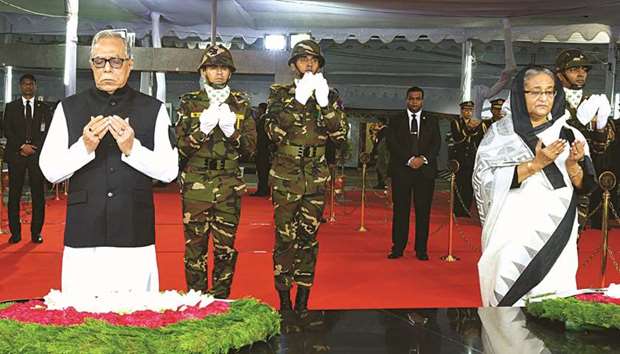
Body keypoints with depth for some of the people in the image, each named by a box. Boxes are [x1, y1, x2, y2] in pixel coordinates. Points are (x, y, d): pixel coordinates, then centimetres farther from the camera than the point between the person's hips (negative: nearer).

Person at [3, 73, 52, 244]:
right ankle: (15, 233, 4)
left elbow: (47, 132, 5)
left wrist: (33, 148, -7)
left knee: (38, 195, -2)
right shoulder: (11, 107, 12)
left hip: (38, 155, 0)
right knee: (14, 194, -1)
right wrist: (22, 146, -10)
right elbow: (7, 130, 3)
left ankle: (36, 232, 4)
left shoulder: (44, 108, 12)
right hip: (16, 155, 0)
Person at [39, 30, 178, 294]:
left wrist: (132, 149, -14)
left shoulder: (153, 110, 8)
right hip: (83, 239, 1)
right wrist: (84, 147, -13)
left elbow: (169, 170, 1)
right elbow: (50, 171, 4)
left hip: (135, 237, 0)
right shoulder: (68, 109, 10)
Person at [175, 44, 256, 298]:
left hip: (229, 187, 1)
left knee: (225, 246, 2)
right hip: (196, 186, -1)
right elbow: (181, 147, 1)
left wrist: (232, 131, -10)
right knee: (195, 244, 0)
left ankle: (220, 299, 14)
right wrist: (202, 129, -14)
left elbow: (250, 148, 7)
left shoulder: (241, 104, 11)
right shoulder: (189, 103, 7)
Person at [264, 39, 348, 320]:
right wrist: (298, 100, -18)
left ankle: (303, 302, 16)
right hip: (286, 177, -2)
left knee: (308, 238, 7)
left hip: (316, 178, 2)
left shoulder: (329, 96, 8)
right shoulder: (280, 94, 2)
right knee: (285, 239, 0)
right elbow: (273, 131, -12)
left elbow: (341, 135, -3)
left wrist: (324, 102, -13)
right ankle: (284, 302, 10)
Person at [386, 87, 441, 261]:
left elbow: (436, 144, 4)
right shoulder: (396, 121, 10)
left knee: (423, 211, 0)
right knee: (400, 210, 0)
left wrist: (423, 158, -14)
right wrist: (409, 159, -13)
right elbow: (392, 143, -2)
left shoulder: (431, 122, 14)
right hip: (401, 170, -1)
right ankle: (398, 248, 5)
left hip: (425, 170, 1)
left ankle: (421, 250, 6)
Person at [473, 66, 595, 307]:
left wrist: (572, 165, -14)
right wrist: (536, 164, -18)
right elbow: (487, 178, -12)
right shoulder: (501, 132, 0)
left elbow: (583, 186, 7)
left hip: (555, 233, 3)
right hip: (513, 232, -2)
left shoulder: (568, 134, 8)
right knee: (509, 295, -2)